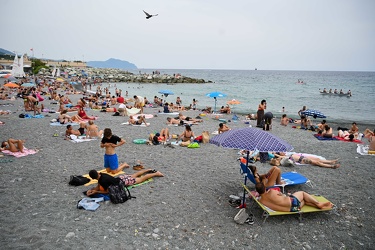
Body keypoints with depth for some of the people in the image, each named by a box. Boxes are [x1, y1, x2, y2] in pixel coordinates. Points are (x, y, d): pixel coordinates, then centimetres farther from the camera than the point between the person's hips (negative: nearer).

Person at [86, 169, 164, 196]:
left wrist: (96, 192, -25)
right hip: (121, 177, 7)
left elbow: (107, 191, -25)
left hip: (123, 182, -7)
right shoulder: (101, 175, -10)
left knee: (141, 178, 9)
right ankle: (150, 170, 45)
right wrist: (91, 189, -13)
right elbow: (98, 187, 2)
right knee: (135, 175, 29)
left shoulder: (103, 180, -33)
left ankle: (156, 173, 22)